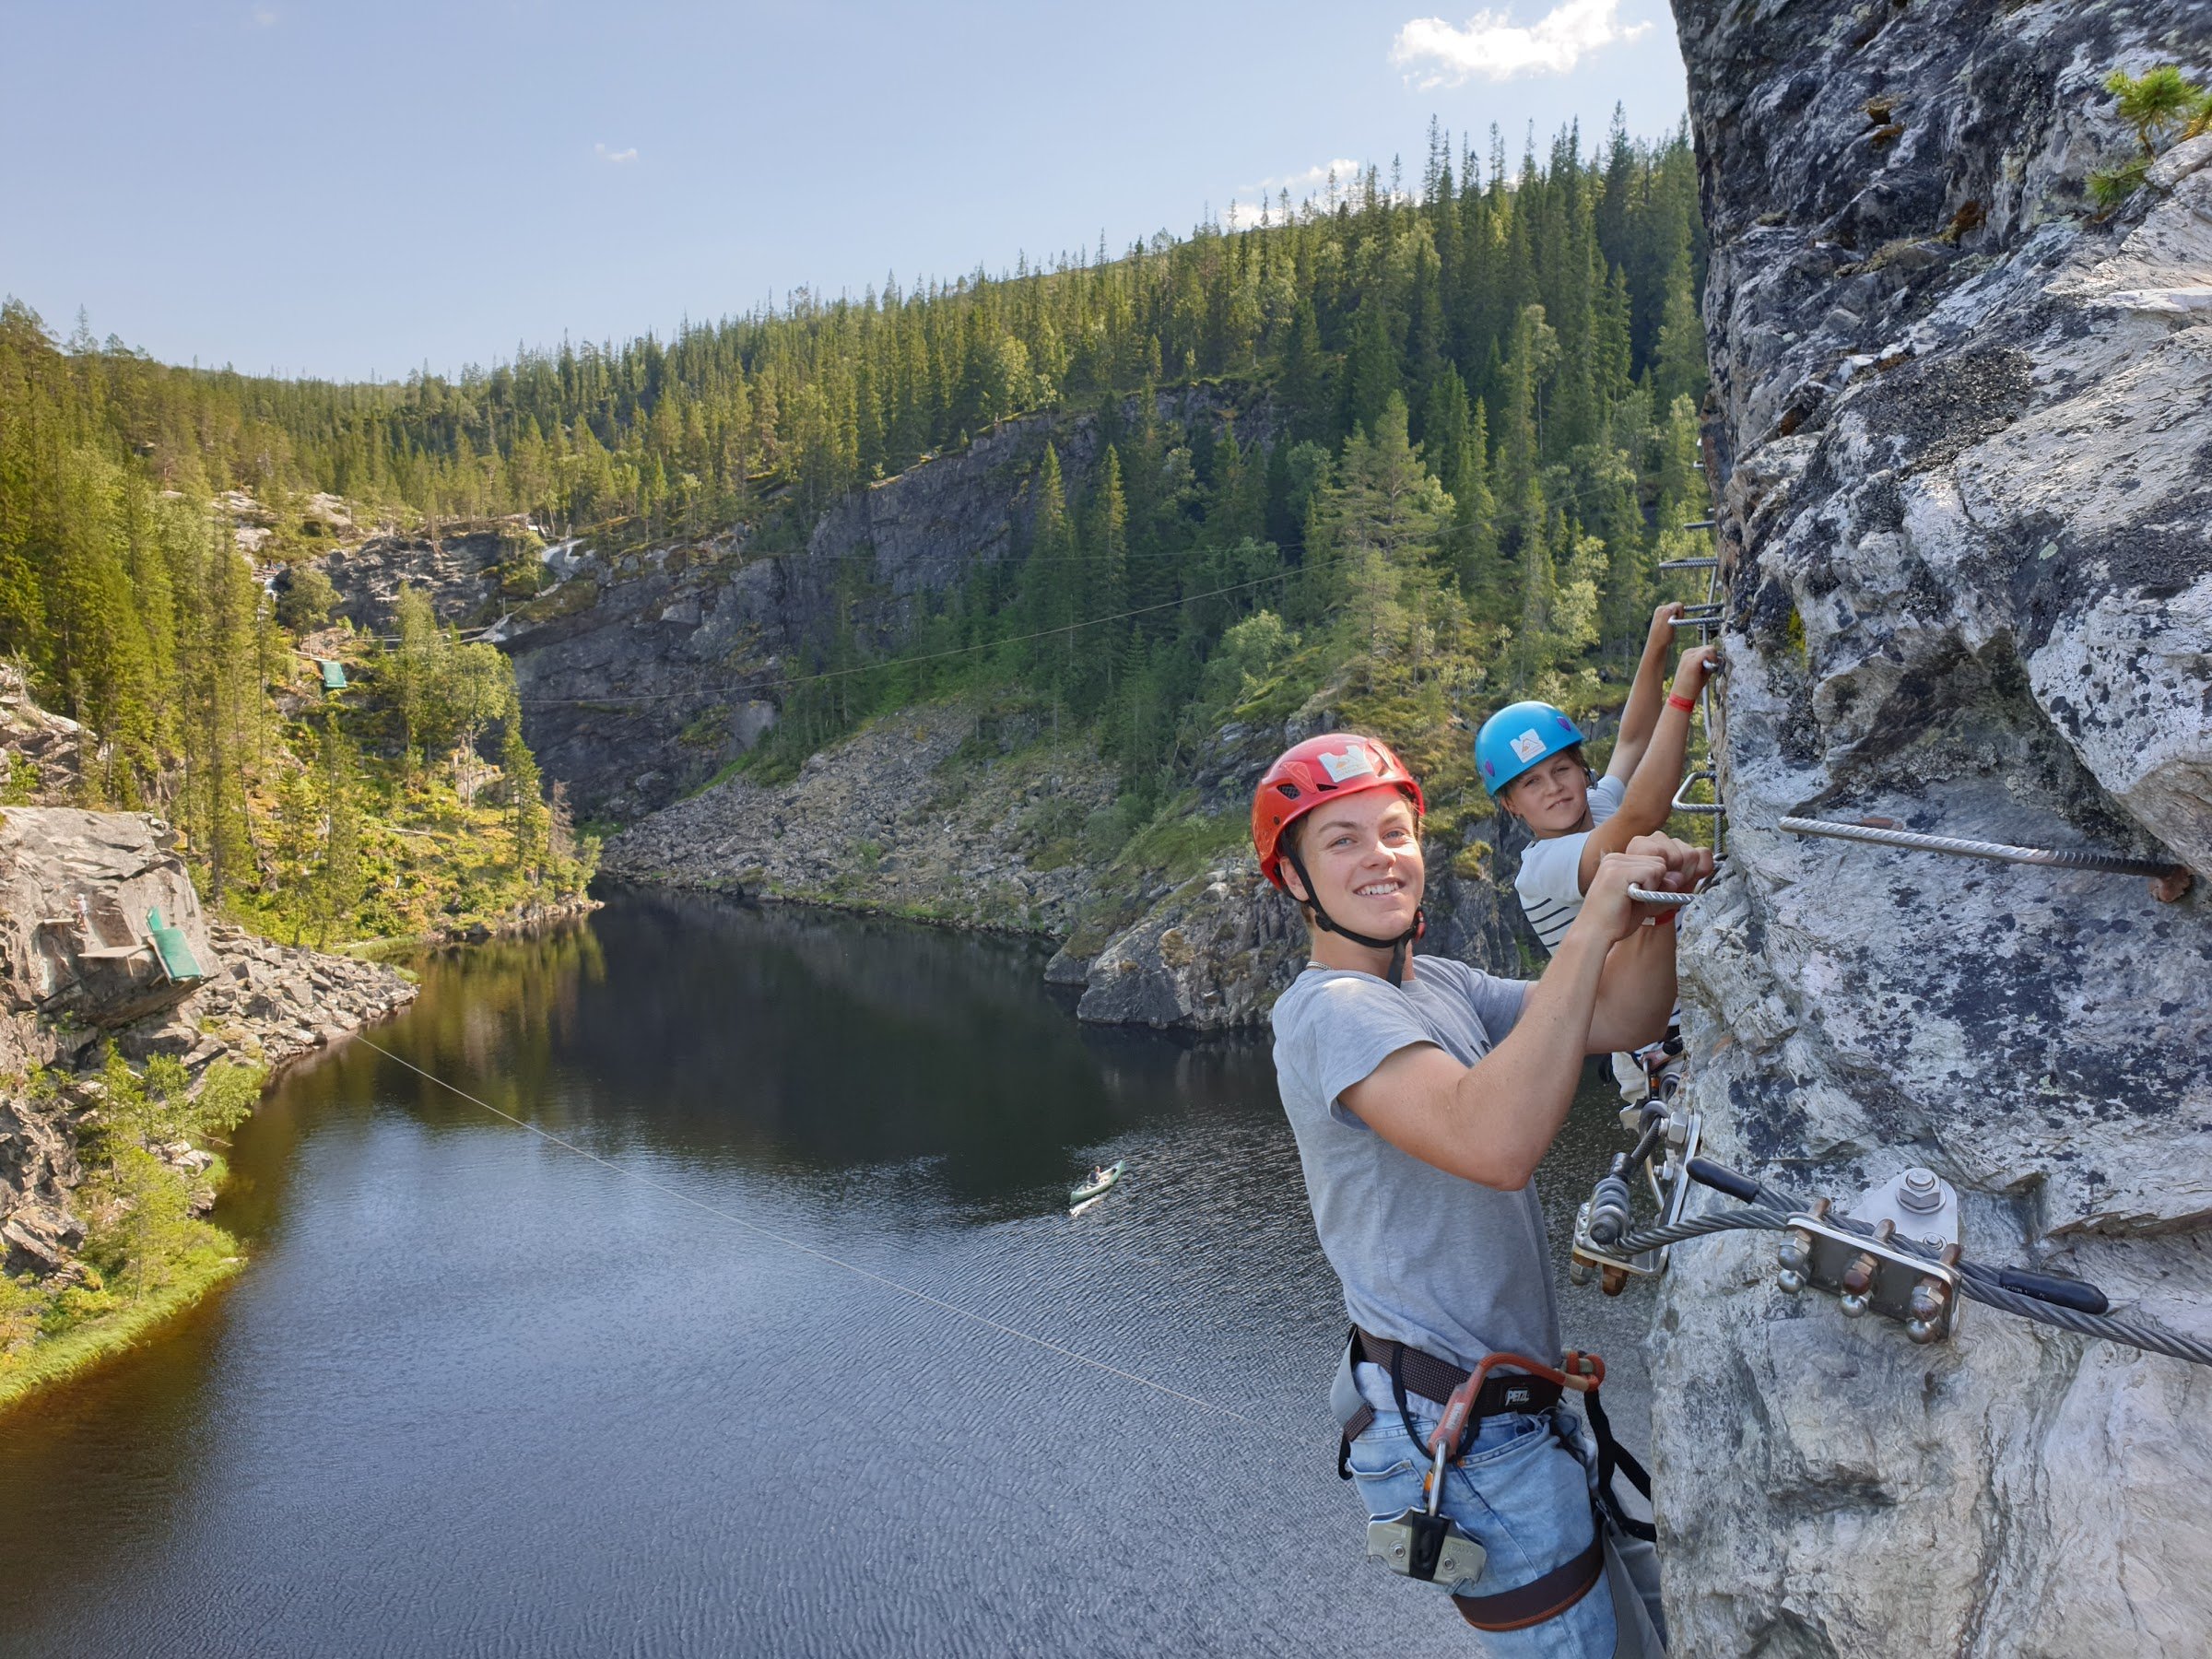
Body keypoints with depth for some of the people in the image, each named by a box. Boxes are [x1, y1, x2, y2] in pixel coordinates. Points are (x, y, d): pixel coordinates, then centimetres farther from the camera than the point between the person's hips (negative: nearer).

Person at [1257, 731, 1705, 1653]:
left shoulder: (1442, 986, 10)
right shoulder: (1331, 1010, -21)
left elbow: (1617, 1022, 2)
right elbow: (1496, 1144, -36)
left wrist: (1653, 913, -18)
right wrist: (1593, 927, -34)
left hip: (1522, 1403, 9)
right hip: (1464, 1439, -9)